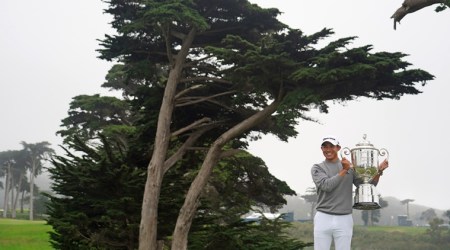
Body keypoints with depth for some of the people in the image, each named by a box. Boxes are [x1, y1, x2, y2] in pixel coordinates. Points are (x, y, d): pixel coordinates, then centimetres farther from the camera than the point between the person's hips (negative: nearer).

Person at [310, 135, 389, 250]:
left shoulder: (350, 167, 12)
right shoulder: (317, 168, 5)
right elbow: (326, 185, -13)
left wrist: (379, 171, -6)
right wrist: (344, 171, -14)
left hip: (344, 220, 1)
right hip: (323, 218, -1)